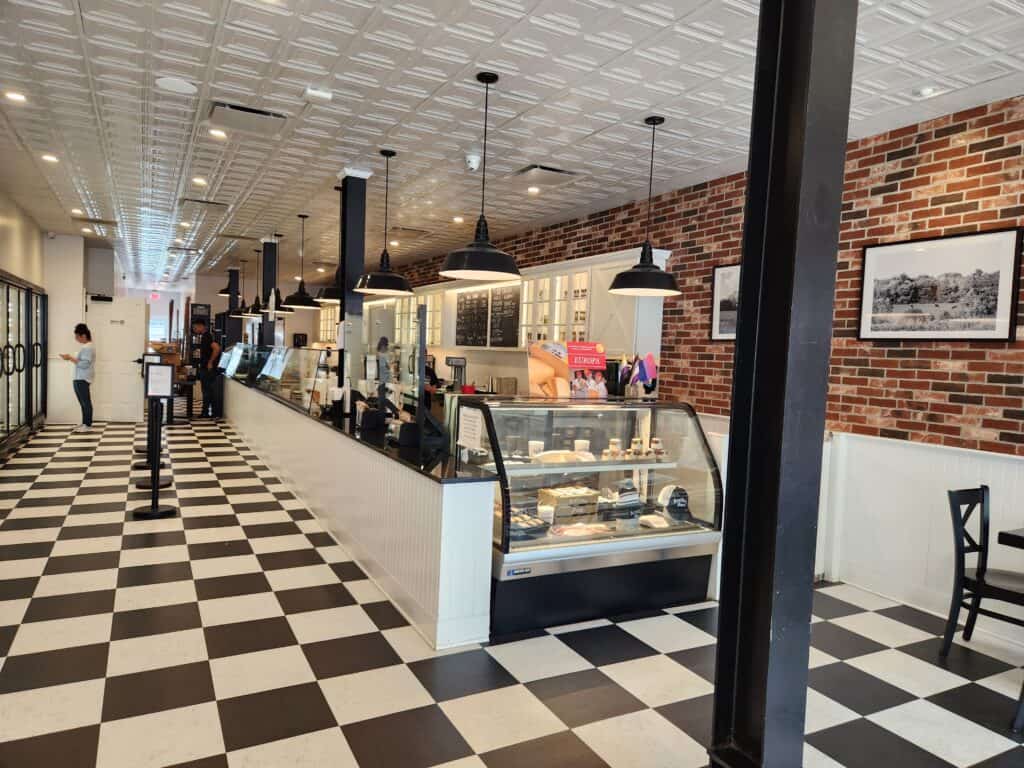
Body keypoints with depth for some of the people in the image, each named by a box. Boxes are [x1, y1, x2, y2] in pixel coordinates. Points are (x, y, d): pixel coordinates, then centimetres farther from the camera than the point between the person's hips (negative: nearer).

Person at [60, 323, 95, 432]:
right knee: (83, 402, 13)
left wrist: (71, 358, -18)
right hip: (79, 379, 11)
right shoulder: (86, 347, 18)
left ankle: (88, 425, -5)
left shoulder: (87, 347, -15)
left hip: (82, 379, -11)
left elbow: (84, 364, -22)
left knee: (86, 402, -7)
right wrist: (71, 358, 12)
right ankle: (85, 423, 19)